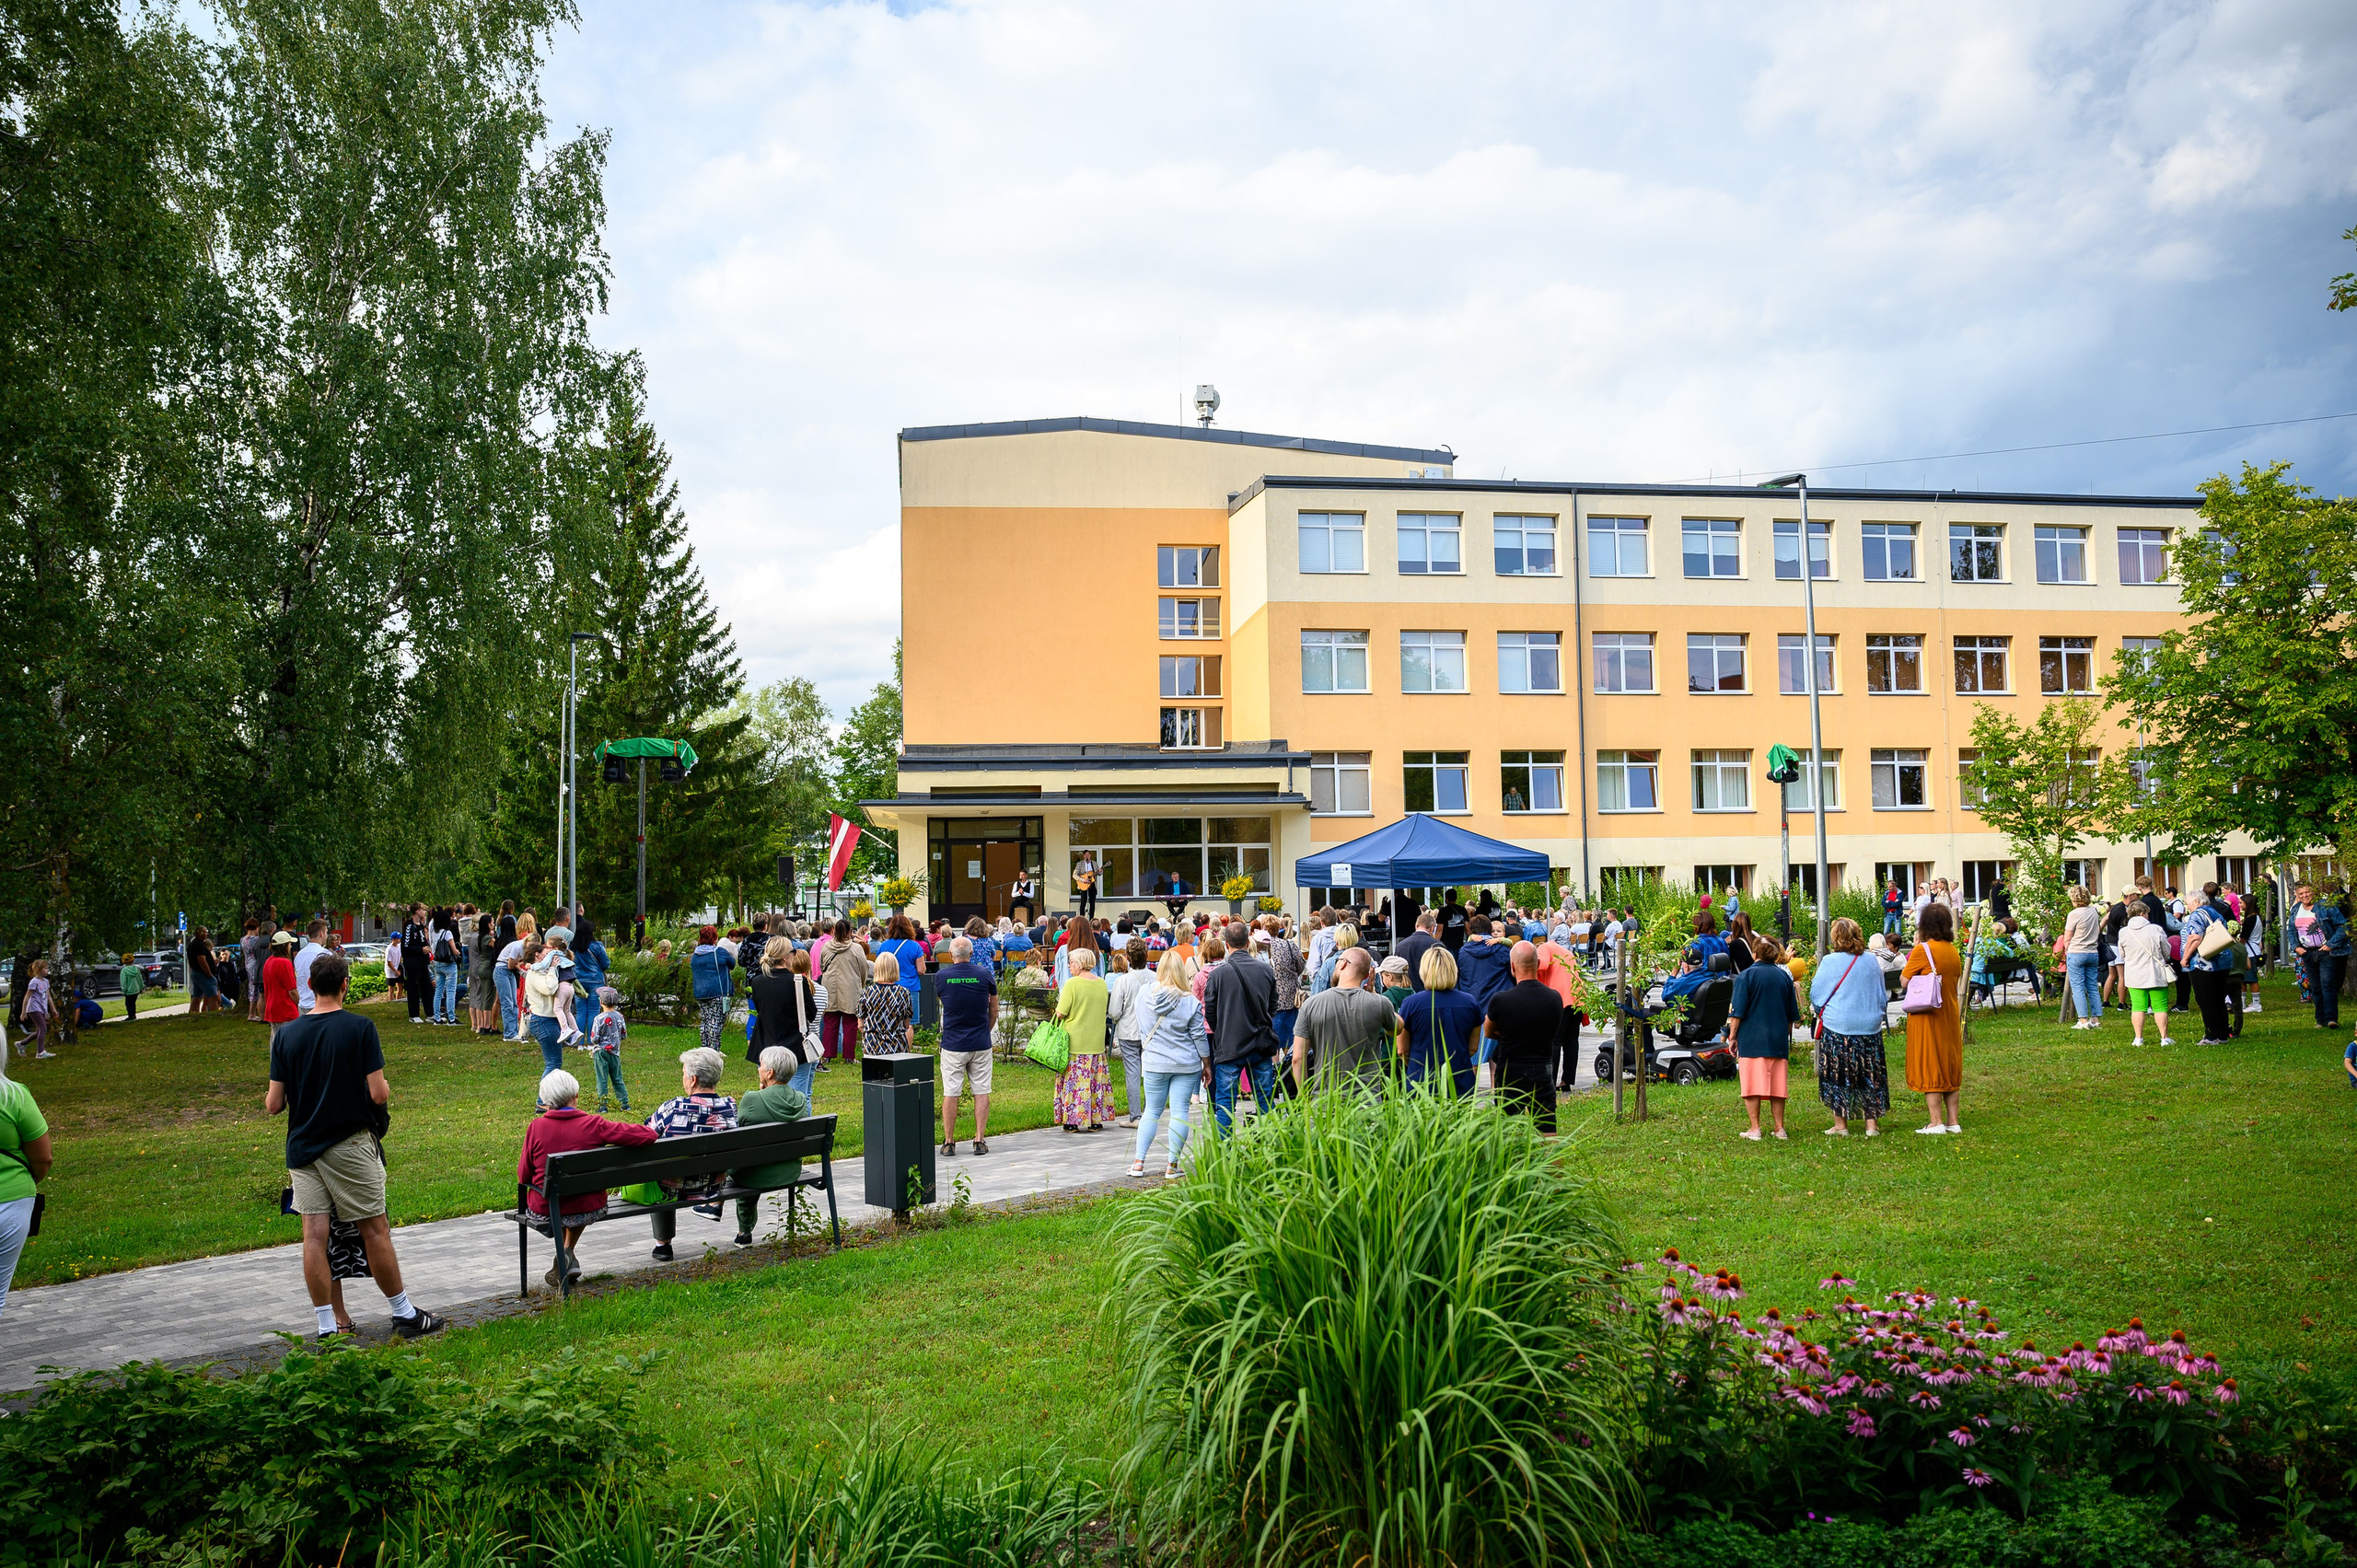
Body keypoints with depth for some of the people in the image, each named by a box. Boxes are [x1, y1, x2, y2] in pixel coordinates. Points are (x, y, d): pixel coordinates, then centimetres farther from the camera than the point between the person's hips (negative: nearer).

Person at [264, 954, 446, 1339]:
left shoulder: (286, 1035, 0)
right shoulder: (360, 1028, -10)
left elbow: (273, 1105, 1)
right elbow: (378, 1094, -14)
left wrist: (270, 1098, 24)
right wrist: (385, 1090, 9)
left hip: (303, 1147, 3)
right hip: (350, 1145, -3)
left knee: (314, 1235, 3)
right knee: (374, 1230, 6)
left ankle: (326, 1327, 5)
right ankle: (404, 1314, 16)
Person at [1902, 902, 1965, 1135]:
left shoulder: (1923, 950, -15)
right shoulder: (1953, 950, 5)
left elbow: (1904, 980, -9)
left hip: (1927, 1017, -7)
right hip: (1950, 1016, 7)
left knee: (1929, 1066, -1)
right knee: (1949, 1067, 13)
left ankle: (1936, 1122, -1)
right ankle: (1952, 1121, 16)